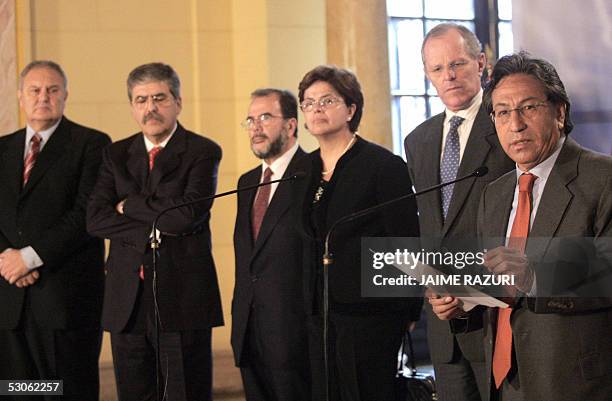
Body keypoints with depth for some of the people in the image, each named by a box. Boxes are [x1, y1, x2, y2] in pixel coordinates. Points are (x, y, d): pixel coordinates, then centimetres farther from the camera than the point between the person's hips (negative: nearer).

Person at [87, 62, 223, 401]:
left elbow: (188, 214, -17)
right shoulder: (116, 155, 12)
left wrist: (131, 204, -4)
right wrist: (153, 229, -12)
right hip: (127, 300, 4)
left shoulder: (203, 152, -1)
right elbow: (95, 220, -1)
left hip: (182, 297, -4)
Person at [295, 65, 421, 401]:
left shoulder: (384, 165, -8)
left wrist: (407, 311, -10)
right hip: (320, 314, 7)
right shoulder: (305, 169, 13)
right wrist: (311, 304, 15)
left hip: (370, 311, -7)